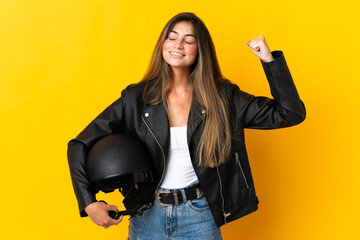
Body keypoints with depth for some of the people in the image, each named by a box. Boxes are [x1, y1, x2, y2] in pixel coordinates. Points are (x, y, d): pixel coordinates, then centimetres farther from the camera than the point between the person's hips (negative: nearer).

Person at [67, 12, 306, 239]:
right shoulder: (137, 98, -6)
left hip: (199, 217, 0)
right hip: (147, 217, 1)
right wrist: (88, 202, -13)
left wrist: (270, 59, -13)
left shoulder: (223, 97, -5)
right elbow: (80, 145, -3)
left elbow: (290, 113, -4)